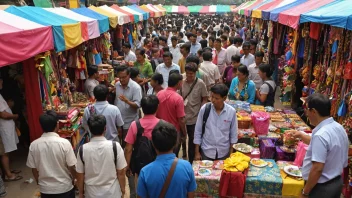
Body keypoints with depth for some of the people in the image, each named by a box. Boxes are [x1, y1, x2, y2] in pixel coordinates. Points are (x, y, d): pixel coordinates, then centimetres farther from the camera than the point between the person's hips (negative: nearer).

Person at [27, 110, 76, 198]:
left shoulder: (34, 145, -11)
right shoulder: (64, 143, -20)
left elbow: (34, 169, -1)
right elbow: (71, 167, -13)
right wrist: (74, 179, 7)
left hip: (45, 189, 3)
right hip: (65, 187, -2)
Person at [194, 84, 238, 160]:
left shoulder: (231, 111, -10)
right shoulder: (204, 109, -12)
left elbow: (233, 134, 0)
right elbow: (197, 131, -4)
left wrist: (231, 153, 4)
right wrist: (197, 152, -2)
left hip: (224, 153, 1)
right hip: (206, 152, 0)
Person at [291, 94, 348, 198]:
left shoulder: (321, 134, -28)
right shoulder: (338, 127, 0)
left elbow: (317, 168, -29)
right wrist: (301, 136, 23)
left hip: (321, 187, -8)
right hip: (337, 182, 8)